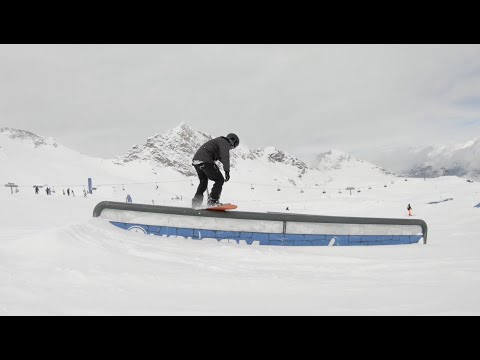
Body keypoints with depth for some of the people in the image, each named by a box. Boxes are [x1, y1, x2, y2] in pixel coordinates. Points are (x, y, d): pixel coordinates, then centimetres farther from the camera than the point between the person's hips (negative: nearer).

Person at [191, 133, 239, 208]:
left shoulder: (218, 140, 33)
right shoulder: (225, 143, 1)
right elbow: (225, 157, -15)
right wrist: (227, 171, -20)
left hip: (196, 160, 10)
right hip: (205, 161, -10)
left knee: (203, 182, 24)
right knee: (220, 180, -1)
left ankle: (196, 201, 18)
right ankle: (213, 201, -8)